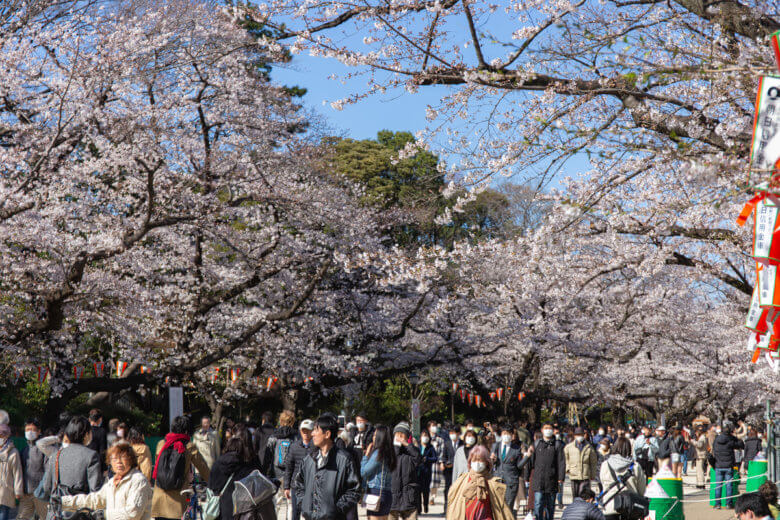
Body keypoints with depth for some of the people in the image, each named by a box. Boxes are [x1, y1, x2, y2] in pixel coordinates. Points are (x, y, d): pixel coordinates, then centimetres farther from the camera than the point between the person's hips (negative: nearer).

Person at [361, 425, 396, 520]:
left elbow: (363, 473, -9)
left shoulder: (378, 453, -14)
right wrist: (370, 455, 12)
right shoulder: (388, 453, 11)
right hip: (387, 493, 9)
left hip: (376, 493, -9)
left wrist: (366, 455, 0)